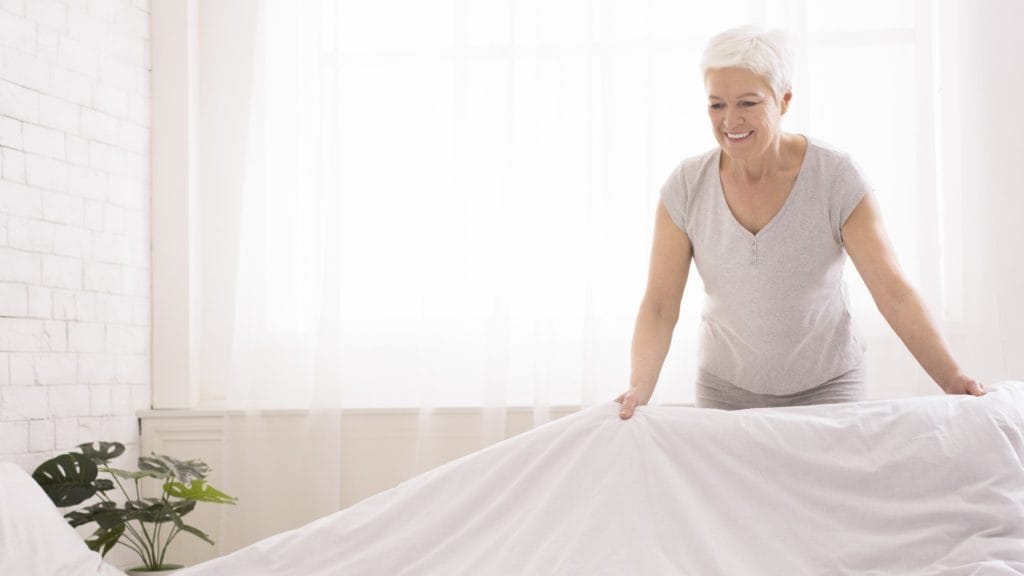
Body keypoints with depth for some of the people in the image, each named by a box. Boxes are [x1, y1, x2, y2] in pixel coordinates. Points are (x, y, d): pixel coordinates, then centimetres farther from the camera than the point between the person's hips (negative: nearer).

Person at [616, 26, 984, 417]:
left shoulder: (835, 178, -16)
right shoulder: (686, 188, -11)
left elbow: (893, 291, -19)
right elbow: (660, 304, -12)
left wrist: (952, 380, -29)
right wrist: (639, 389, -28)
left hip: (826, 385, -1)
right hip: (725, 390, 2)